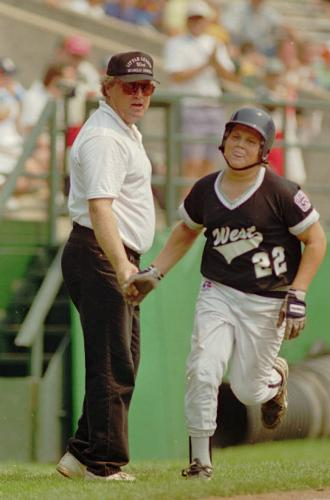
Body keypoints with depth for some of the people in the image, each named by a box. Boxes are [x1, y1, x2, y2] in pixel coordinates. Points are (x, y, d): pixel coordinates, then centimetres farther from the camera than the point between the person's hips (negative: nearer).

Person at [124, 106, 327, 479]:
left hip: (267, 303, -3)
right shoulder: (206, 190, 1)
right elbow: (186, 232, 19)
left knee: (247, 390, 3)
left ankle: (274, 377, 40)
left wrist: (296, 296, -13)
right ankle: (200, 460, -3)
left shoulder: (280, 192, -13)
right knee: (202, 373, -15)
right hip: (217, 294, 3)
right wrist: (154, 274, 9)